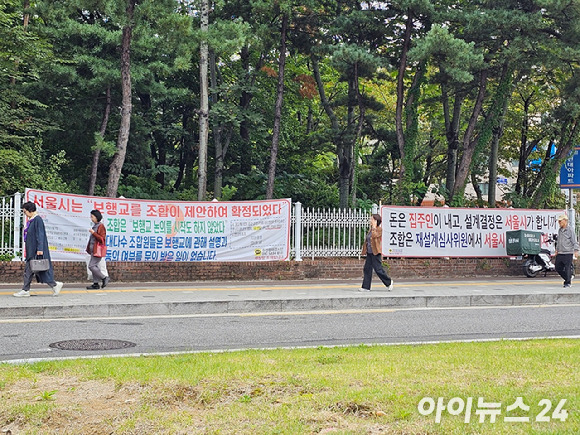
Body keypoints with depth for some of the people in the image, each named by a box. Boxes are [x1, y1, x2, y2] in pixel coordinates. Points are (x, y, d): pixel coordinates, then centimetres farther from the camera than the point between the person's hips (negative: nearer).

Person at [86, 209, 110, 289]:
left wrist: (93, 233, -21)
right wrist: (89, 248, 21)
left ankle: (104, 278, -1)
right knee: (95, 266, 9)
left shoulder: (101, 226, -12)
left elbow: (102, 239, -18)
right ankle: (95, 284, 12)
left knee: (91, 266, -11)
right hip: (93, 250, 9)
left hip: (97, 250, -9)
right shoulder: (95, 226, 16)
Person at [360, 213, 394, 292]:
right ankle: (366, 287, 9)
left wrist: (374, 227, -17)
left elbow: (374, 235, -26)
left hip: (375, 253, -9)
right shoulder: (371, 229, 16)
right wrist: (364, 250, 17)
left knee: (378, 269, -4)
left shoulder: (379, 229, -9)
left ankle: (389, 282, 15)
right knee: (367, 269, 6)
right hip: (369, 253, 9)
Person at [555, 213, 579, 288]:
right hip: (560, 254, 7)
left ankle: (568, 283, 9)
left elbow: (574, 241, -9)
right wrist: (557, 250, 28)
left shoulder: (570, 230, -6)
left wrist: (576, 250, -17)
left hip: (568, 253, -7)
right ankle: (567, 279, 27)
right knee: (558, 268, 8)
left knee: (567, 268, -3)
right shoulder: (560, 230, 15)